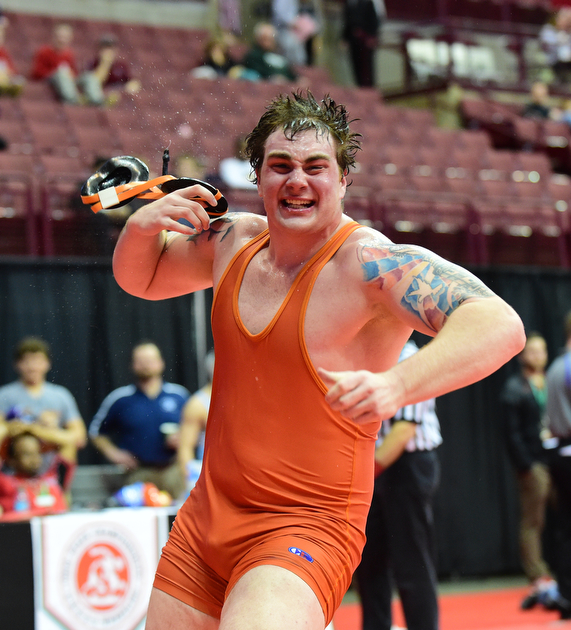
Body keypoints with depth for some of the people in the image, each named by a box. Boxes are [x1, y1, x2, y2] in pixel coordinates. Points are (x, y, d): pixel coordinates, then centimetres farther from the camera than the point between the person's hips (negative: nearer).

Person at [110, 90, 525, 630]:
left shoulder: (371, 263, -18)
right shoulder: (235, 240, 4)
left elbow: (500, 325, -32)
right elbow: (140, 278, 23)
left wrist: (396, 386, -49)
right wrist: (141, 225, -1)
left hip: (306, 532, -7)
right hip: (204, 521, 7)